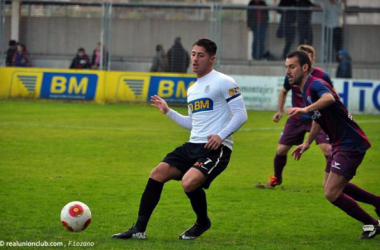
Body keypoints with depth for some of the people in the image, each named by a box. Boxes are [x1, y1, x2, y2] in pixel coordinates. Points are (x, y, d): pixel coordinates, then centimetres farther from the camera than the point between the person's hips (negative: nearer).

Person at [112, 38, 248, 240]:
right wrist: (168, 112, 29)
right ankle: (139, 229, -1)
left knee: (189, 182, -29)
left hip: (216, 148, -8)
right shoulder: (192, 89, 21)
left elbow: (241, 115, -9)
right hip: (193, 146, 8)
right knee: (157, 174, -5)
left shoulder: (224, 82, -5)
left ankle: (203, 223, 1)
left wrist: (221, 135, -20)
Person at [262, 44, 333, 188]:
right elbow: (284, 91, 13)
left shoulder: (322, 76, -17)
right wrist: (280, 111, 6)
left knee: (327, 148, -21)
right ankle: (276, 178, 30)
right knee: (281, 150, 3)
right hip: (296, 119, 3)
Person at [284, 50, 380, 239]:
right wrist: (307, 143, 30)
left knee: (332, 193, -12)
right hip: (339, 144, 11)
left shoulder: (315, 84, -20)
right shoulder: (306, 90, 12)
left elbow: (329, 98, -44)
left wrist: (305, 109, -57)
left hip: (351, 144, -11)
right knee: (331, 186, 23)